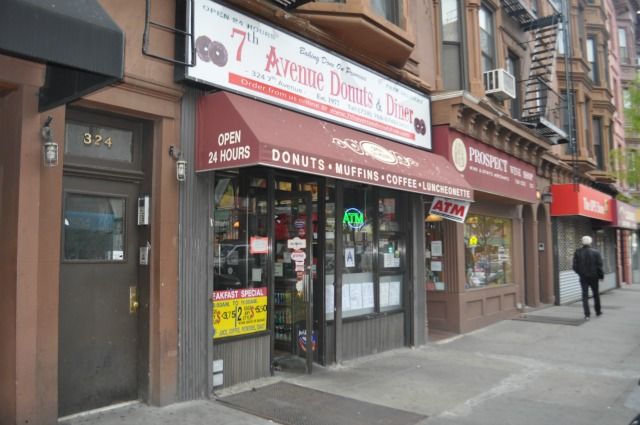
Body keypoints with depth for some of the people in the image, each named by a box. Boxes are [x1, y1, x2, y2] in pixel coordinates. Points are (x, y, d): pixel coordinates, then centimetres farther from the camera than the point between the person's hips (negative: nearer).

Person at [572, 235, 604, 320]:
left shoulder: (578, 252, -6)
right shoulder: (595, 252, -8)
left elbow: (575, 266, -3)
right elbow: (599, 266, -8)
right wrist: (601, 275, 5)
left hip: (583, 277, 0)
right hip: (594, 276, 0)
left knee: (585, 295, 1)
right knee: (596, 294, 17)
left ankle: (587, 314, -6)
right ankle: (598, 311, 29)